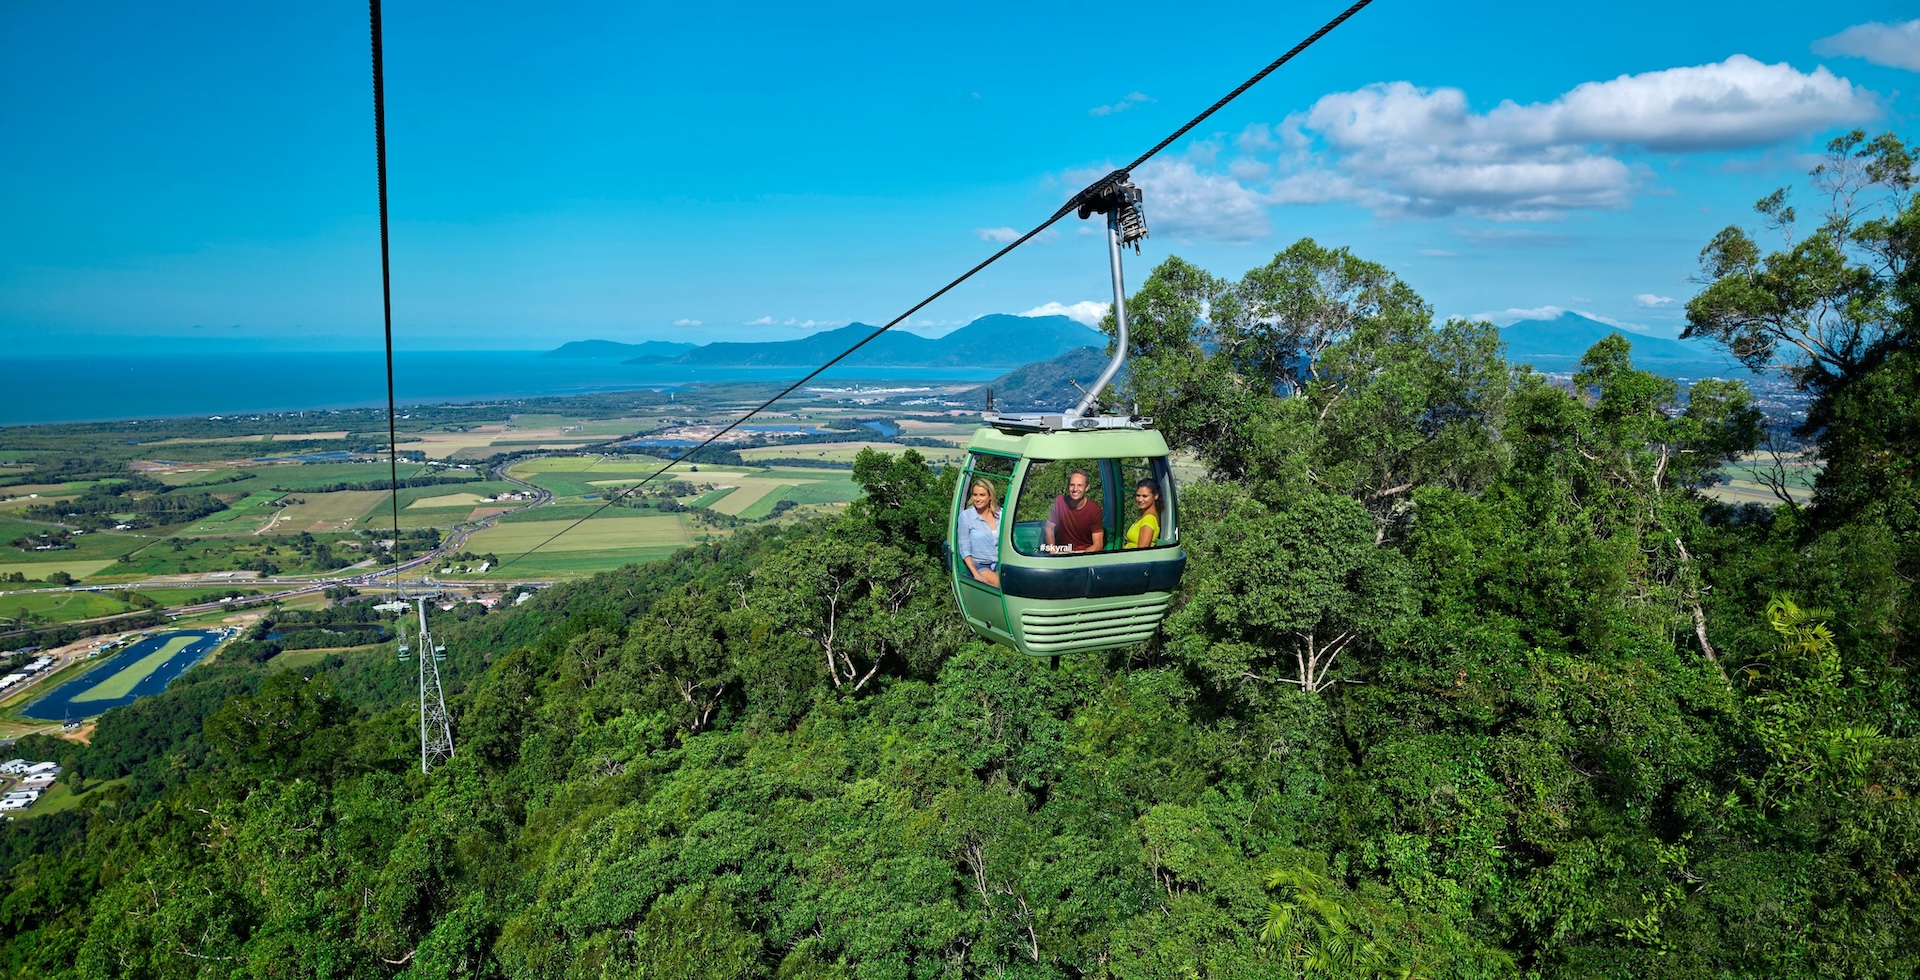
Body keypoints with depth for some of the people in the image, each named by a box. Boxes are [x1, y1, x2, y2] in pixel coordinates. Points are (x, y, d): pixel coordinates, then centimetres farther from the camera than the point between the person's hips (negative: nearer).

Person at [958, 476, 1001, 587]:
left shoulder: (1001, 514, 8)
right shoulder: (966, 516, -1)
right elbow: (964, 549, -1)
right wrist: (976, 574, -13)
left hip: (1000, 564, 3)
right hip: (980, 565, -3)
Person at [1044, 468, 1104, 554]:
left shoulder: (1094, 509, -10)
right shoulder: (1059, 501, -6)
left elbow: (1098, 545, -9)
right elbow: (1049, 528, 5)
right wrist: (1053, 551, -11)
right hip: (1061, 553, 1)